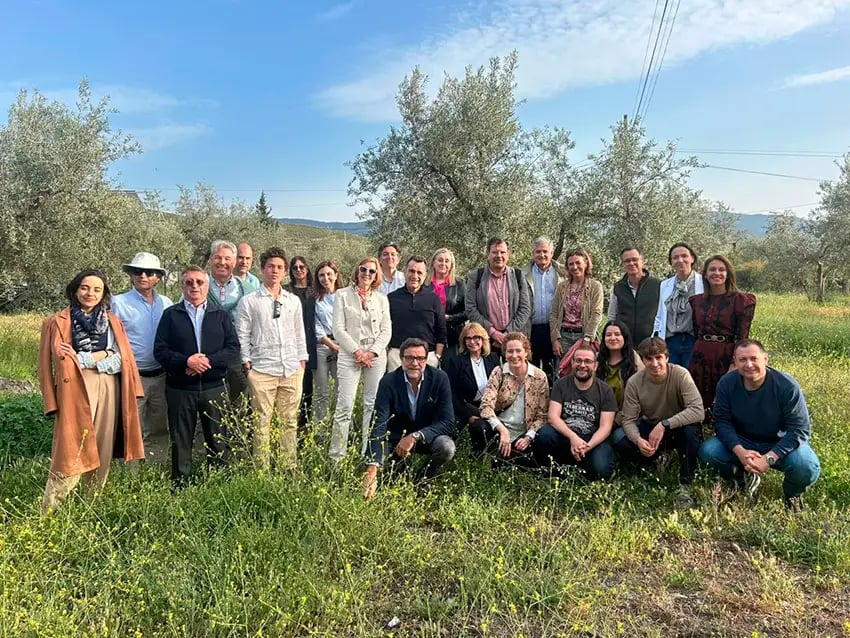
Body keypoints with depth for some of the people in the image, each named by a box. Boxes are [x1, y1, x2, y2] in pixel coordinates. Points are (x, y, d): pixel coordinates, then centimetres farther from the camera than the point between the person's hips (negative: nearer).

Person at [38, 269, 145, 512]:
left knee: (103, 453, 8)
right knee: (71, 456, -9)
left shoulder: (112, 321, 14)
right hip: (76, 393, -4)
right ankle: (48, 514, 3)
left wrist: (84, 358, -6)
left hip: (109, 391, 4)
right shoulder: (58, 322, 4)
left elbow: (122, 359, 4)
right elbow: (60, 362, -1)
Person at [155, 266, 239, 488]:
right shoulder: (171, 314, 7)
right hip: (180, 388, -1)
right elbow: (160, 350, -1)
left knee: (218, 441, 5)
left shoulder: (221, 314, 10)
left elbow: (233, 349, 2)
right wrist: (186, 361, -16)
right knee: (180, 442, 8)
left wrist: (208, 360, -13)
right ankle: (180, 487, 19)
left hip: (213, 388, 1)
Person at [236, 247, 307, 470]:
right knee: (262, 421, 0)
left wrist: (302, 360, 11)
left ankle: (290, 467, 17)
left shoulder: (294, 301, 13)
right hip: (262, 370, -3)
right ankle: (262, 469, 8)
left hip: (292, 370, 3)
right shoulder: (249, 301, 3)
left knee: (290, 421, 9)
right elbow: (242, 335, 2)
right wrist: (246, 363, -4)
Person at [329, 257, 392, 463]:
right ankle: (336, 457, -2)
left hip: (376, 356, 3)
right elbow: (339, 329, -3)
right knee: (344, 406, -7)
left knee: (373, 405, 4)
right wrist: (357, 352, -10)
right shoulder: (342, 295, 3)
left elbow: (386, 330, 7)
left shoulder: (381, 299, 12)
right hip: (350, 354, -3)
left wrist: (372, 352, -7)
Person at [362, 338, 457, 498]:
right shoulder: (388, 382, -19)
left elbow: (448, 423, -20)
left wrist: (415, 436, -35)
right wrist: (372, 468, -43)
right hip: (396, 437, 1)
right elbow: (379, 425, -29)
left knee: (447, 447, -31)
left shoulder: (440, 378, -17)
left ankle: (426, 479, 2)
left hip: (428, 437, -1)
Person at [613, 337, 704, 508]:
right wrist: (638, 440, -36)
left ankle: (685, 485, -20)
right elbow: (629, 420, -14)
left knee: (691, 428, -37)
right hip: (649, 428, 2)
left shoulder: (680, 375, -23)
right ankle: (658, 456, 5)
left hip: (678, 428, -2)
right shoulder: (634, 382, -16)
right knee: (619, 439, -25)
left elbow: (698, 411, -33)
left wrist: (664, 425, -40)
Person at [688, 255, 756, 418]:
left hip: (727, 357, -4)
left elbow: (742, 337, -9)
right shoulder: (697, 300, 10)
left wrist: (735, 364, -17)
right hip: (700, 358, 4)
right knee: (700, 404, 8)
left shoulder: (741, 300, -3)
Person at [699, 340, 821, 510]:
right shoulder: (727, 383, -15)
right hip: (742, 443, 2)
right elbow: (722, 421, -13)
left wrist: (769, 458, -31)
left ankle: (792, 495, 8)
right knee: (707, 451, -23)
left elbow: (800, 430, -21)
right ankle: (745, 478, 10)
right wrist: (739, 451, -31)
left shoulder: (787, 386, -22)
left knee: (808, 468, -32)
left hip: (780, 445, -2)